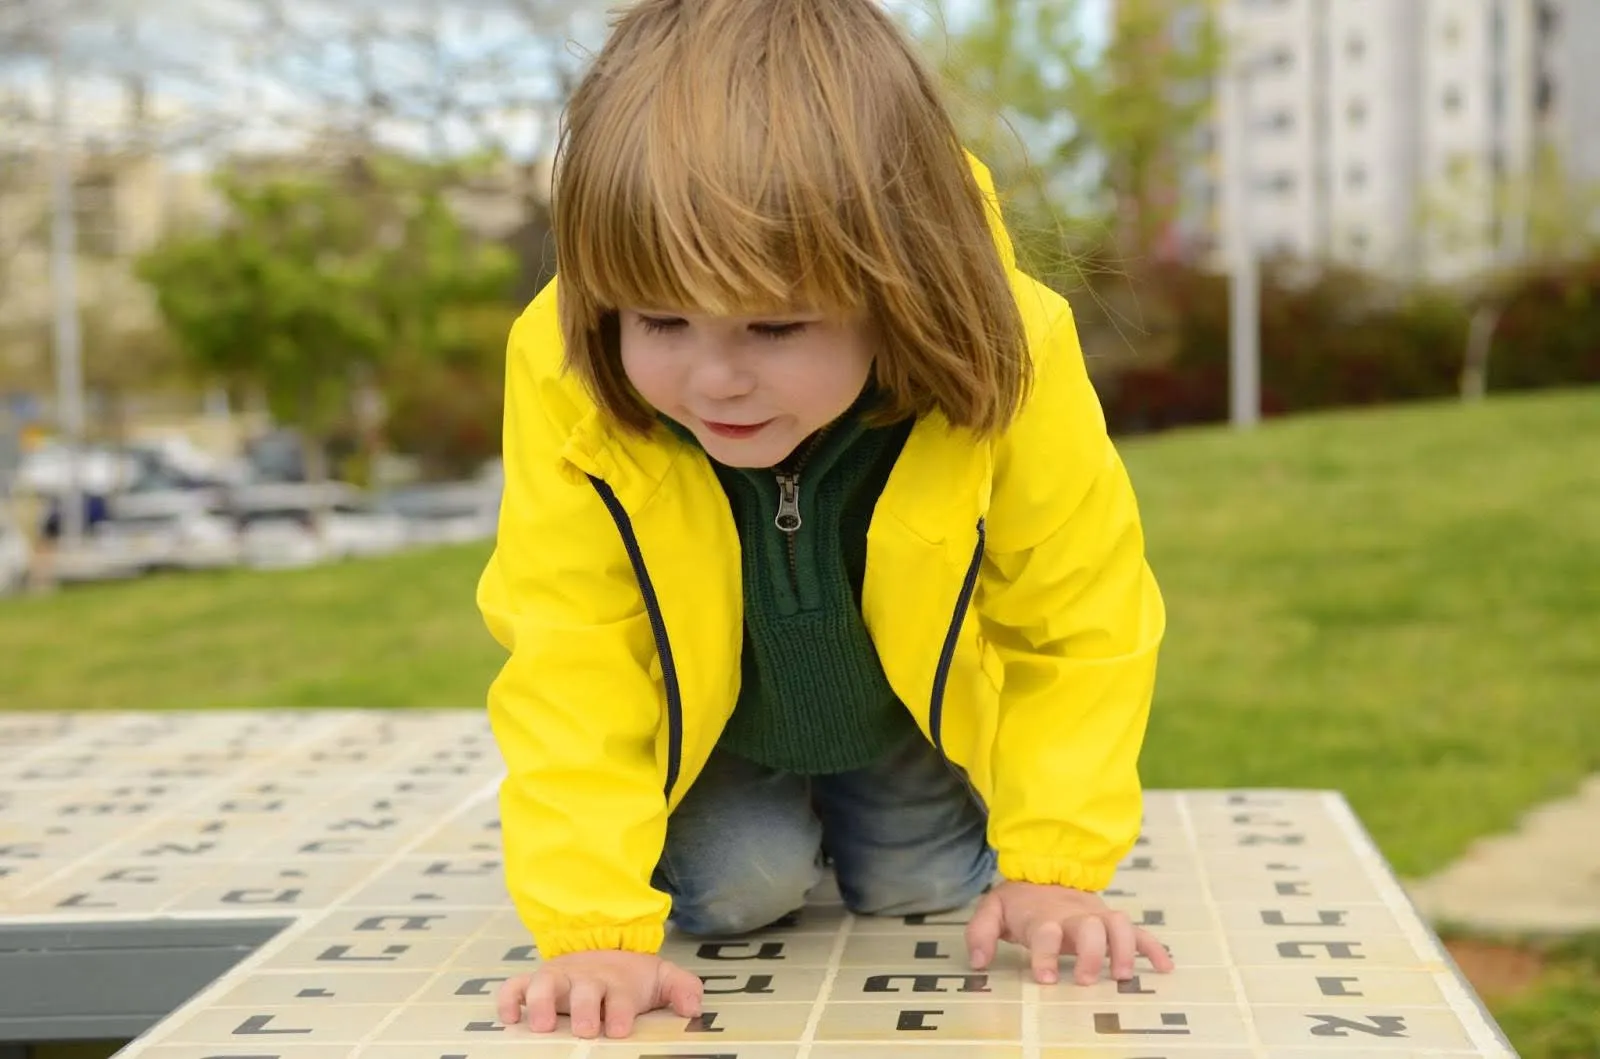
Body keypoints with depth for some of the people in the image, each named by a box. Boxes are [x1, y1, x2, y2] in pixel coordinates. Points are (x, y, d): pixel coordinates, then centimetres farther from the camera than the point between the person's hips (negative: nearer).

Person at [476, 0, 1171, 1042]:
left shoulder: (1012, 371, -37)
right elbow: (569, 659, -32)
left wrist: (1053, 867, -22)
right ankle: (762, 833, 24)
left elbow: (1079, 627, -21)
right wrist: (596, 926, -38)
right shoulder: (565, 378, -38)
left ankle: (880, 829, 37)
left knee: (923, 889, 3)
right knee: (737, 886, -12)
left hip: (913, 700, 1)